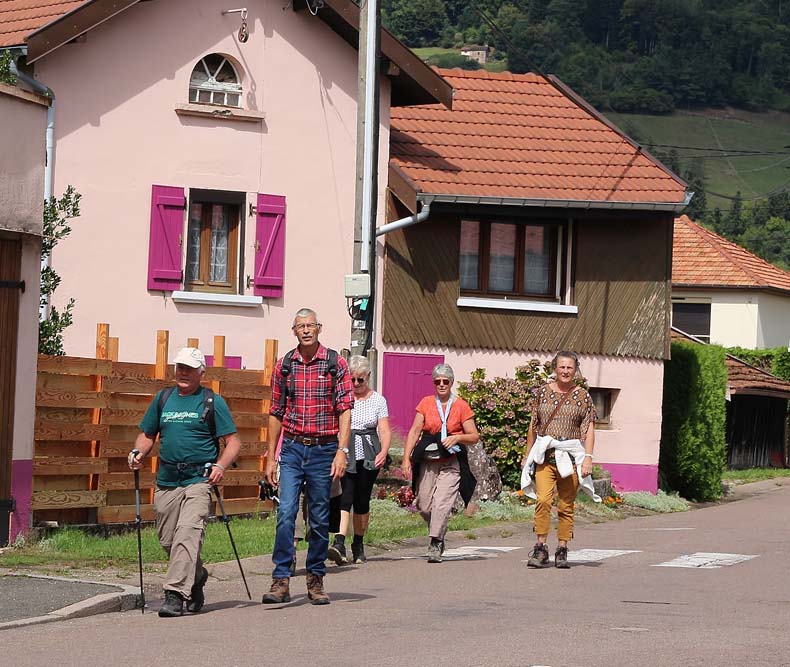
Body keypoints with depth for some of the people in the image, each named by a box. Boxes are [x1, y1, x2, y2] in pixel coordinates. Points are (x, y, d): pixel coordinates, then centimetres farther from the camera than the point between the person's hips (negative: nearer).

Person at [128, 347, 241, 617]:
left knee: (187, 534, -19)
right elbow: (147, 434, 24)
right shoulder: (163, 399, 16)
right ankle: (196, 577, 33)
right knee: (167, 540, 8)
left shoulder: (213, 402, 3)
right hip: (166, 481, 5)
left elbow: (233, 441, 2)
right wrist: (138, 453, 3)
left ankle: (176, 594, -23)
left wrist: (221, 465, -16)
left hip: (199, 480, -5)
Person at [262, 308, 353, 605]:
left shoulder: (335, 363, -1)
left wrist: (342, 450, -14)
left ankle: (315, 580, 17)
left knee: (320, 519, 6)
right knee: (285, 513, -11)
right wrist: (271, 457, 9)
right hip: (292, 448, 1)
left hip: (324, 449, -1)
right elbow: (276, 413, 11)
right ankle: (281, 581, -13)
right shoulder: (284, 365, 6)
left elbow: (345, 410, -5)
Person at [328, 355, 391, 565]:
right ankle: (339, 543, -26)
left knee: (362, 500, 4)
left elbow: (385, 431, 4)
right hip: (345, 454, -1)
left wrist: (383, 452, -15)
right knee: (345, 496, -16)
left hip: (368, 455, 1)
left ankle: (358, 545, 19)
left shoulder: (378, 400, 9)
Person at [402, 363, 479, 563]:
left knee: (442, 503, -15)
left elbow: (474, 437, 3)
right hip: (427, 462, 3)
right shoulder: (426, 403, 7)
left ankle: (435, 544, -9)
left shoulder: (461, 406, 2)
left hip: (451, 464, -3)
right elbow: (415, 431, 3)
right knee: (424, 505, 4)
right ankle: (438, 535, 28)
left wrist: (457, 438, -16)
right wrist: (406, 458, -5)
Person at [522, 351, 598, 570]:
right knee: (543, 499, -16)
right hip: (544, 455, 0)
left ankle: (562, 551, 9)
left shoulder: (582, 396, 6)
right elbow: (533, 426, 15)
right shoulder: (542, 393, 9)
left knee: (566, 506, 1)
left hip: (570, 456, 0)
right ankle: (540, 549, -13)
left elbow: (589, 429, 3)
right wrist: (527, 455, 16)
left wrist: (588, 457, -7)